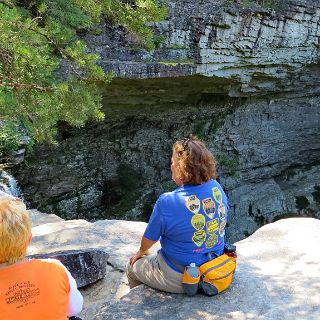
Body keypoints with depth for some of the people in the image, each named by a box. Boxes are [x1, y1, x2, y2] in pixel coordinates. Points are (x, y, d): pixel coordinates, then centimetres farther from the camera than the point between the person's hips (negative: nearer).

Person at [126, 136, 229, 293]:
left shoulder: (167, 202, -28)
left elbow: (149, 239, -12)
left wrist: (141, 252, 12)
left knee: (132, 266, 20)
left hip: (181, 279, -6)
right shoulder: (216, 188, -11)